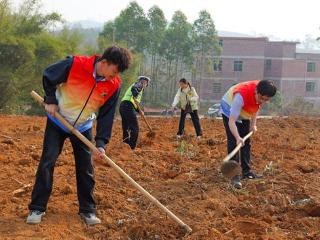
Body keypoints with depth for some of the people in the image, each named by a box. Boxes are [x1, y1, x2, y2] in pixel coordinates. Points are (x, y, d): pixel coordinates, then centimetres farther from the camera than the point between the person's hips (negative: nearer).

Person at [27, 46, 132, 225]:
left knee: (86, 168, 1)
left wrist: (101, 143, -18)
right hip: (58, 121, -2)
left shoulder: (114, 85, -18)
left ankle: (87, 209, 14)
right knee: (47, 163, -5)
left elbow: (107, 116, -12)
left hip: (83, 127, 3)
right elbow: (48, 76, -11)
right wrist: (51, 100, -15)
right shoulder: (75, 65, -29)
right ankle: (37, 208, 4)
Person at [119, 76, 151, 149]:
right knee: (135, 128, -7)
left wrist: (138, 110, 25)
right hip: (128, 107, -9)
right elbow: (134, 88, -18)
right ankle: (132, 147, -11)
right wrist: (135, 97, -30)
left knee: (126, 129, 14)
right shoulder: (139, 84, 7)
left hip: (122, 106, 9)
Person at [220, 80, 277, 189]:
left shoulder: (262, 94, -24)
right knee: (234, 142, -18)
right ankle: (235, 176, -18)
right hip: (229, 110, -7)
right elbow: (232, 121, -44)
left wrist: (253, 124, -6)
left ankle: (246, 172, 21)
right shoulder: (241, 96, -44)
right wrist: (238, 138, -57)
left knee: (246, 143, 9)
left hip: (244, 114, 7)